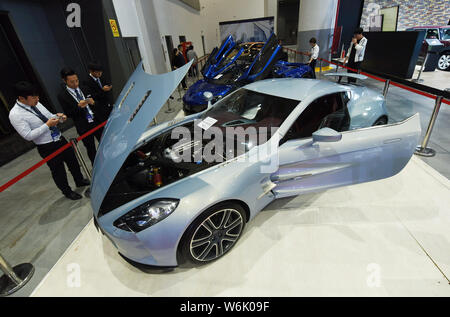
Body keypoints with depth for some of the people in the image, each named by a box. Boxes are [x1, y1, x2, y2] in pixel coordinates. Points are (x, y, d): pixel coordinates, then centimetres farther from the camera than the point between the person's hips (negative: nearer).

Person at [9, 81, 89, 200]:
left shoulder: (36, 104, 1)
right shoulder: (15, 114, -18)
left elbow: (49, 116, 14)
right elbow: (28, 136, -20)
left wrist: (58, 117, -8)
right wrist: (47, 125, -24)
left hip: (61, 139, 7)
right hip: (48, 148, -6)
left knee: (73, 161, 21)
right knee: (58, 170, 11)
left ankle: (80, 181, 45)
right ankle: (67, 192, 33)